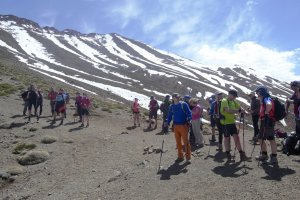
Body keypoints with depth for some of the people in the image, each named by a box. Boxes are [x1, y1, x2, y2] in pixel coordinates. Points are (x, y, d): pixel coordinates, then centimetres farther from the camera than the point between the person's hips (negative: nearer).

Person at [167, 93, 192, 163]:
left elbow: (189, 113, -7)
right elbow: (170, 115, 13)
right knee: (178, 142, 10)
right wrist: (167, 123, 1)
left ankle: (188, 157, 5)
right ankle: (180, 156, 22)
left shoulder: (184, 104, -3)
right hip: (176, 126, 4)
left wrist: (189, 120, -23)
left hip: (183, 125, -4)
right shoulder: (171, 106, 10)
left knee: (186, 141, -3)